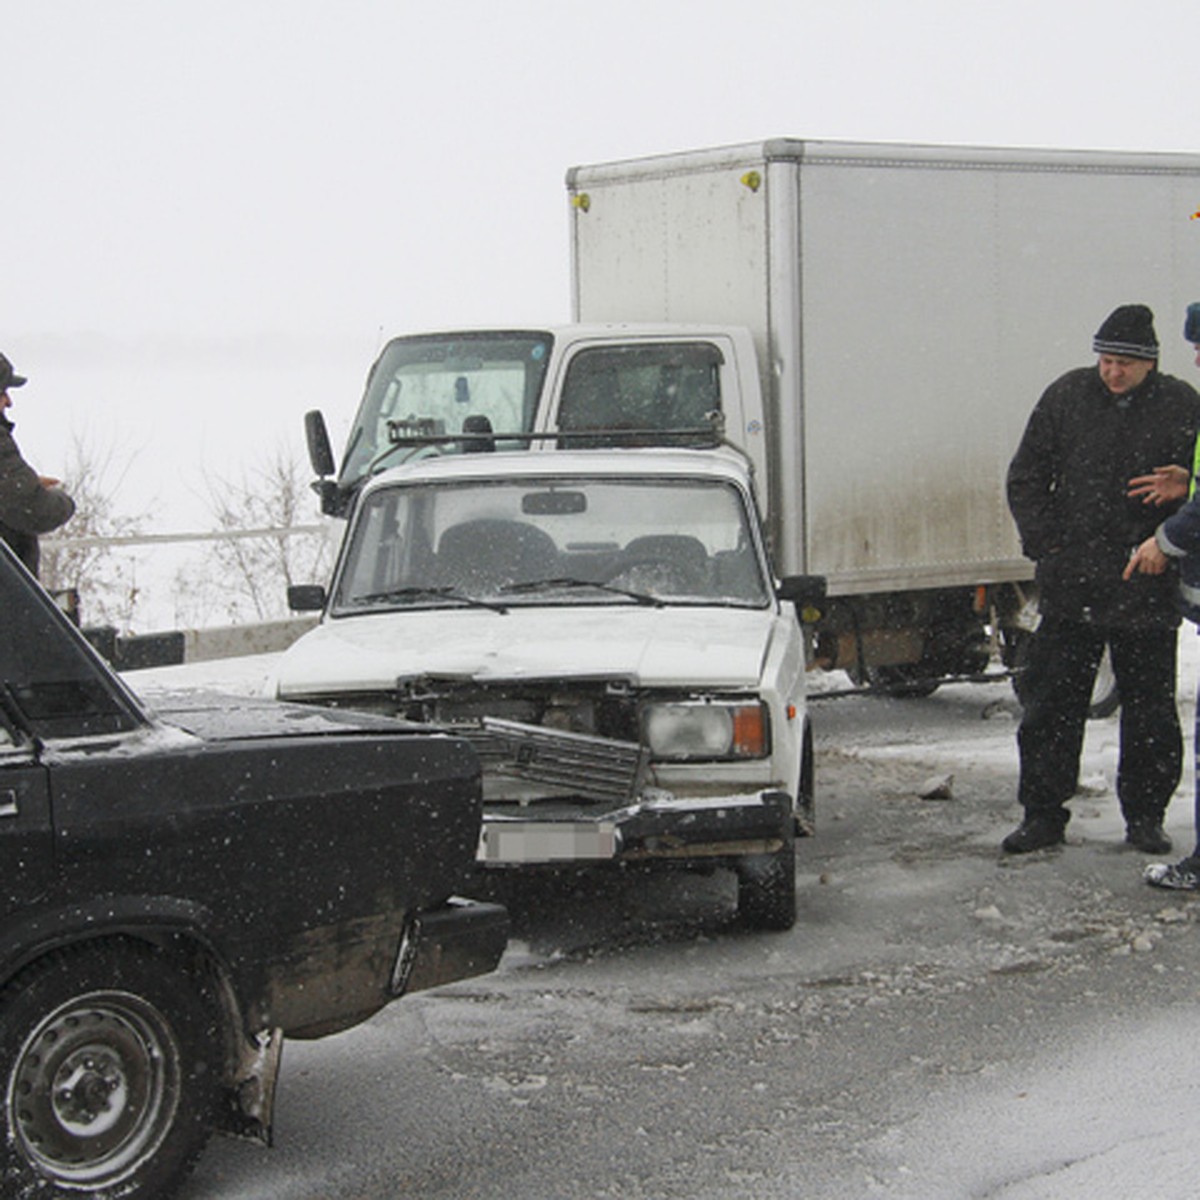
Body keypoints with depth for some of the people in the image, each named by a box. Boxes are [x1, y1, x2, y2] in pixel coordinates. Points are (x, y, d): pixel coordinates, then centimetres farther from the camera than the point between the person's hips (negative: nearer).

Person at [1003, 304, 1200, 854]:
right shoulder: (1066, 396, 3)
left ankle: (1145, 816, 21)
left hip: (1146, 592, -1)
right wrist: (1046, 545, 0)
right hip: (1069, 588, 2)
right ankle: (1043, 813, 15)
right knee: (1050, 707, 5)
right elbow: (1025, 478, 9)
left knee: (1150, 713, 8)